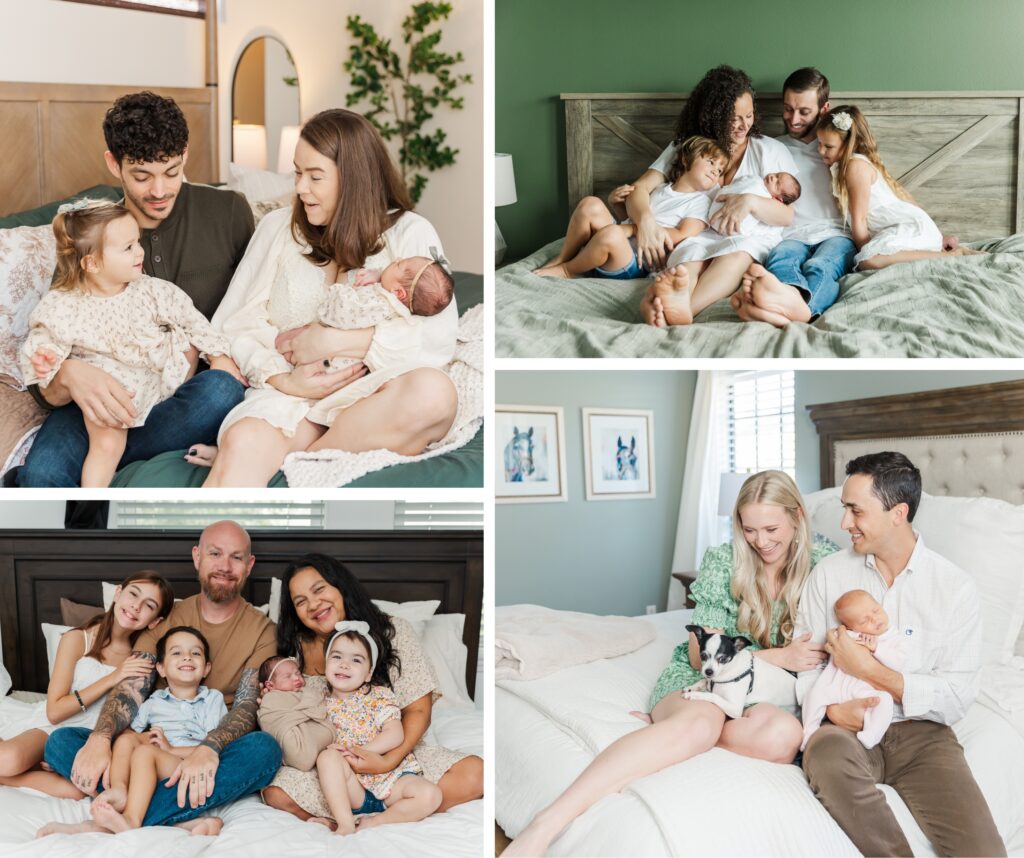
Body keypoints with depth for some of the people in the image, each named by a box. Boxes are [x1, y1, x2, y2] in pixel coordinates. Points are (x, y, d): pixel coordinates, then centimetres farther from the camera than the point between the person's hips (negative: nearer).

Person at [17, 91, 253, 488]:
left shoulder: (228, 213, 3)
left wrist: (231, 360, -15)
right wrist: (69, 376, -27)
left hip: (193, 393, 2)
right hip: (114, 399, -1)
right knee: (43, 472, -36)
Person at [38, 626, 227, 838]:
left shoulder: (213, 699, 13)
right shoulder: (154, 702, 22)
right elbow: (129, 731, 15)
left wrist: (171, 749, -8)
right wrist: (142, 737, -7)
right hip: (155, 775, 4)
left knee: (145, 752, -28)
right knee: (126, 739, -14)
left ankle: (131, 820, -42)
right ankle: (119, 791, -34)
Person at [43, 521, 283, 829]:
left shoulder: (261, 629, 0)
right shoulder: (166, 617, 9)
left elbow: (248, 707, -12)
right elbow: (131, 689, -3)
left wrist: (209, 747, -34)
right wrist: (100, 739, -25)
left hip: (219, 752, -3)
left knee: (264, 749, -36)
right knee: (60, 741, -17)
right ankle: (185, 819, -33)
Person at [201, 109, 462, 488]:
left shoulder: (409, 233, 7)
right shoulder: (278, 227, 16)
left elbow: (439, 338, -6)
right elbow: (232, 324, 11)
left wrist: (332, 341, -10)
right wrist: (284, 379, -9)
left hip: (371, 393, 0)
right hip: (287, 391, 1)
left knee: (433, 391, -36)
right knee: (244, 442, -35)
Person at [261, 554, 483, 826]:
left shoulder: (392, 631, -6)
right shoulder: (297, 650, 0)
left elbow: (418, 710, -8)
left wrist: (389, 761, -23)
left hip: (396, 753, 0)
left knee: (475, 774, -25)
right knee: (276, 793, -31)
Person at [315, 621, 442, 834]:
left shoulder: (379, 696, 1)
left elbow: (395, 735, -11)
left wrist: (359, 751, -20)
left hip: (390, 777, 0)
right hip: (352, 790, 1)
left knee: (430, 795, -26)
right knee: (327, 757, -29)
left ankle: (374, 822, -18)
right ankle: (346, 824, -31)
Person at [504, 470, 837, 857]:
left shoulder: (823, 560, -2)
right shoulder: (722, 562, -5)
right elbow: (701, 655, -8)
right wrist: (781, 657, -20)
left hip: (762, 692, 2)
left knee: (784, 734, -38)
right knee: (700, 722, -41)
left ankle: (664, 725, -17)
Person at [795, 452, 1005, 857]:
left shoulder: (955, 587, -3)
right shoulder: (828, 574, 3)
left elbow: (958, 697, -7)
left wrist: (869, 669, -15)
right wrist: (831, 707, -18)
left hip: (921, 732, -1)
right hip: (850, 728, 1)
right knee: (824, 750, -36)